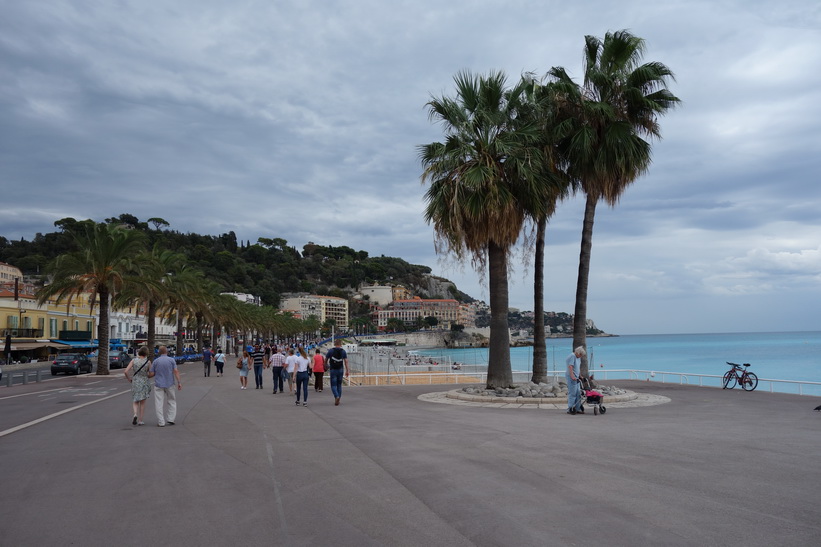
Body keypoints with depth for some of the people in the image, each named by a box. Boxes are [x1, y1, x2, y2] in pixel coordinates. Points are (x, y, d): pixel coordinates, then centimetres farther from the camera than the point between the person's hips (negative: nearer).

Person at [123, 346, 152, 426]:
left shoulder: (134, 360, -6)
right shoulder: (148, 362, -9)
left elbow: (125, 372, -11)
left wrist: (128, 379, 6)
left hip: (135, 383, 1)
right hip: (144, 383, -1)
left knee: (135, 402, 14)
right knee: (142, 403, 10)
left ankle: (135, 414, -14)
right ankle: (140, 420, 9)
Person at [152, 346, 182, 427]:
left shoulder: (155, 361, 0)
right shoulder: (171, 360, -1)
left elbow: (151, 374, -1)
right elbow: (176, 371, -9)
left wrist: (147, 376, 22)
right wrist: (179, 382, -10)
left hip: (158, 385, 0)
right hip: (169, 384, 1)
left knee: (159, 403, 2)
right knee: (172, 401, 15)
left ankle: (161, 422, 0)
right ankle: (171, 419, 8)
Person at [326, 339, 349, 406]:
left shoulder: (330, 350, -2)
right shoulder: (343, 351, 2)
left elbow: (326, 360, 5)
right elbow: (346, 361, -3)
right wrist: (347, 371, -1)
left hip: (333, 370, -2)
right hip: (340, 370, 2)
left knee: (333, 385, 1)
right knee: (339, 385, 14)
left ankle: (336, 396, -22)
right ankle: (338, 399, 13)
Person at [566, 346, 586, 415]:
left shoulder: (578, 357, 20)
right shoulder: (572, 356, -12)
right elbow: (570, 367, -22)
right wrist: (572, 376, -29)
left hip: (575, 378, 10)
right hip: (571, 378, -10)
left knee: (578, 394, 10)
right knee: (572, 393, -10)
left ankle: (577, 409, 15)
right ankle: (570, 409, -7)